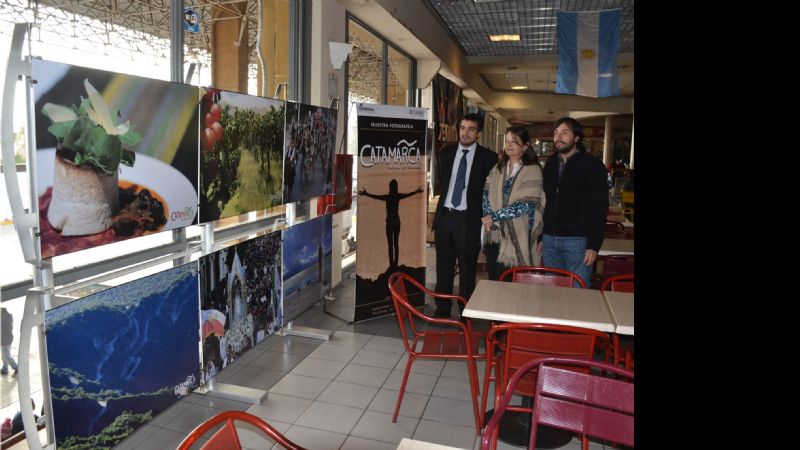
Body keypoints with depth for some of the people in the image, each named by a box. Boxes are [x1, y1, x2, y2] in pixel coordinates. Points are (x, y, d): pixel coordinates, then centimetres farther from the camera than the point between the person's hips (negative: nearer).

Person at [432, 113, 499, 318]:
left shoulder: (488, 157, -4)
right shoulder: (447, 152, 9)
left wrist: (485, 218, -7)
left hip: (468, 220, -4)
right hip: (445, 216, 4)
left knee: (467, 270, 4)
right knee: (443, 267, 12)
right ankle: (442, 309, 24)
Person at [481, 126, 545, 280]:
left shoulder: (533, 170, -8)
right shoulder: (499, 167, 11)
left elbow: (527, 205, -17)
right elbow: (486, 193, 10)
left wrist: (494, 216, -14)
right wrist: (488, 217, -8)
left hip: (517, 238, -5)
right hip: (496, 234, 5)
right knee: (493, 281, 11)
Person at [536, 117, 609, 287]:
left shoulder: (592, 165, -3)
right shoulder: (550, 164, 13)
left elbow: (599, 208, -8)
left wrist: (594, 245, -13)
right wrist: (540, 237, 13)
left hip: (578, 241, -5)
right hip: (550, 240, 5)